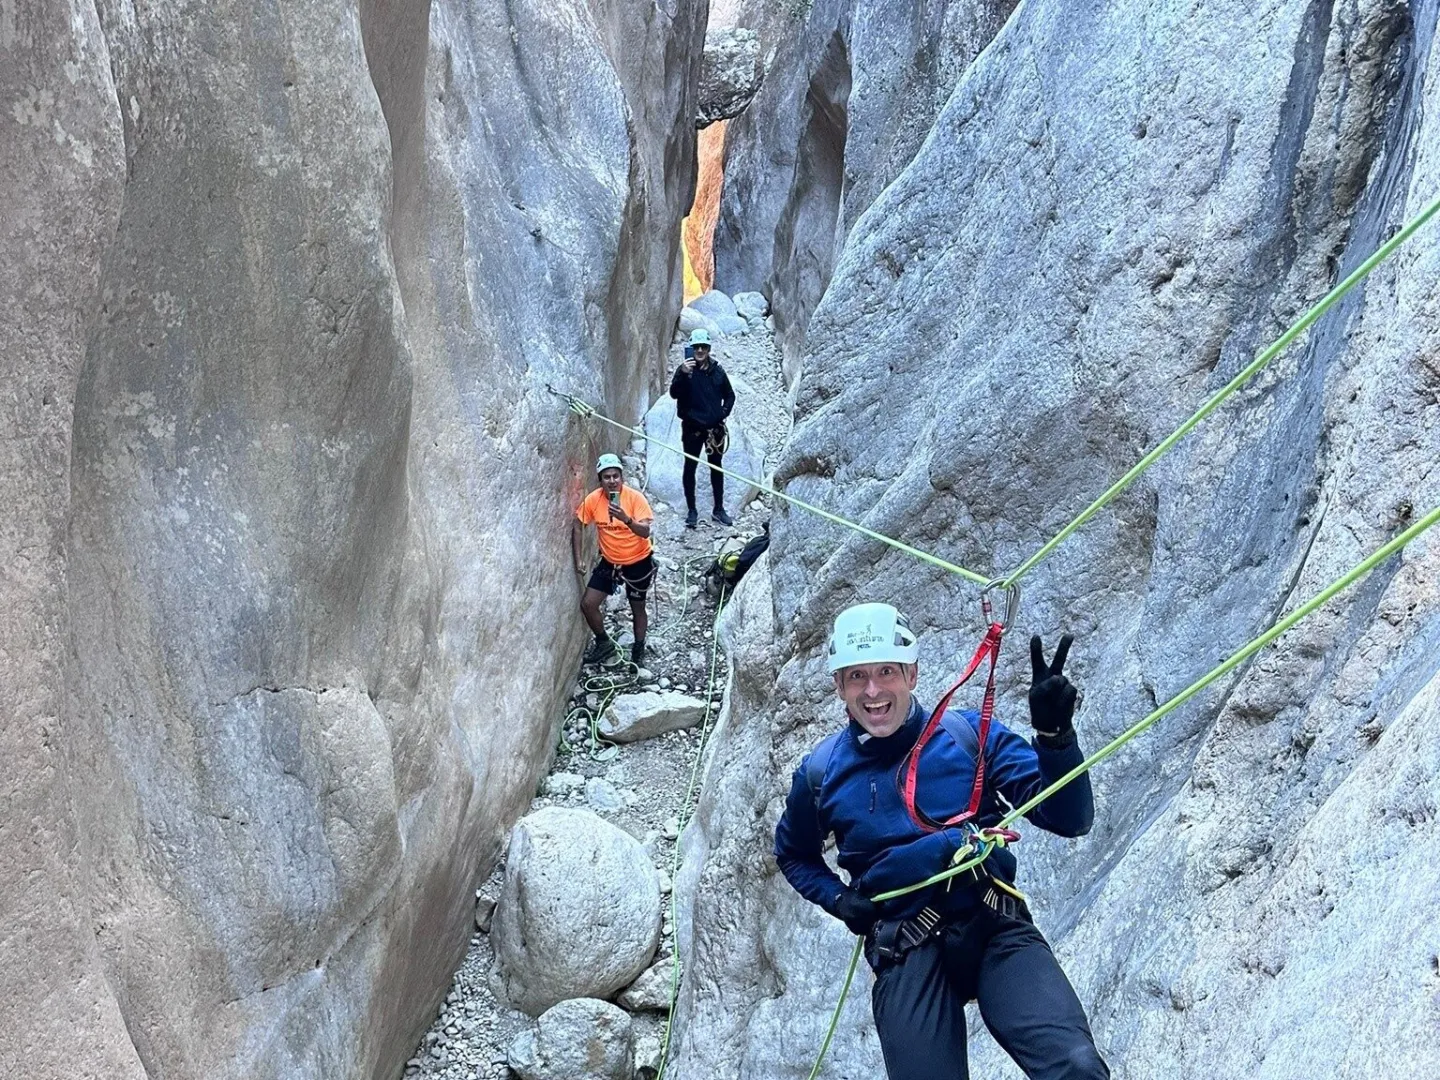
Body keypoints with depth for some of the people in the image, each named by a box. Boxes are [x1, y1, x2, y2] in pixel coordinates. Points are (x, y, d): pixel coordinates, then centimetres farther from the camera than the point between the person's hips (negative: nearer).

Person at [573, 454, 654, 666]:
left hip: (638, 562, -3)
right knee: (587, 604, 1)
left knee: (637, 609, 12)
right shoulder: (593, 500, -13)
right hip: (609, 561, 3)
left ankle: (638, 649, 36)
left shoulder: (635, 498, -23)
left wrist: (625, 518, -47)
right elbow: (578, 525, 2)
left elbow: (645, 532, -30)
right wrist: (578, 558, 1)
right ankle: (604, 643, 24)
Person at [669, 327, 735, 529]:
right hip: (692, 427, -3)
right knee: (690, 467, 3)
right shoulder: (684, 369, -5)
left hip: (715, 427, 3)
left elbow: (729, 395, 14)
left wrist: (724, 412, -1)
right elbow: (674, 393, -19)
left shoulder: (717, 370, 3)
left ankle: (719, 509, 20)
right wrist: (683, 374, -33)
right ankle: (691, 510, 12)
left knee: (716, 467, 10)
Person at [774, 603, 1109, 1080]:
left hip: (998, 931, -1)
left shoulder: (972, 735, 4)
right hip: (906, 954, 2)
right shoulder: (821, 773, 8)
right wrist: (839, 900, 8)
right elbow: (794, 856, 28)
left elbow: (1070, 820, -1)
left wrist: (1054, 732, -18)